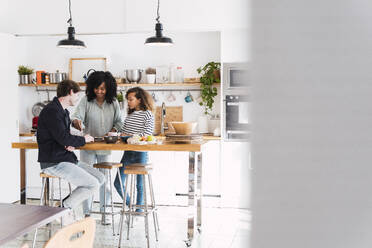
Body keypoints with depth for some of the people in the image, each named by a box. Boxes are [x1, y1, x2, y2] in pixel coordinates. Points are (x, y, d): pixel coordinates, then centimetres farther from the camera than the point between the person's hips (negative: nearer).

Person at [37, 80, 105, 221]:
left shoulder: (64, 111, 18)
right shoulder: (52, 111, -15)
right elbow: (63, 138, -23)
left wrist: (71, 144, -2)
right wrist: (83, 139, -6)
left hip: (67, 158, 10)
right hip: (53, 163, -10)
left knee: (100, 179, 3)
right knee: (93, 184, -17)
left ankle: (67, 203, 7)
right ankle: (64, 208, -3)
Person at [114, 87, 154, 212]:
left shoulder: (147, 114, -6)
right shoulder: (129, 114, 14)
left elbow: (147, 134, -14)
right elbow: (123, 131, 16)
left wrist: (130, 137, -18)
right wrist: (121, 135, -6)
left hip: (140, 153, -6)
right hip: (128, 152, 6)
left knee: (140, 184, 5)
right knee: (118, 183, 5)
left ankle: (139, 209, 19)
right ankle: (129, 205, 24)